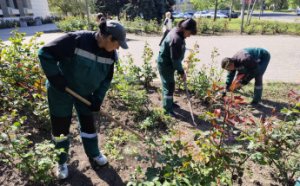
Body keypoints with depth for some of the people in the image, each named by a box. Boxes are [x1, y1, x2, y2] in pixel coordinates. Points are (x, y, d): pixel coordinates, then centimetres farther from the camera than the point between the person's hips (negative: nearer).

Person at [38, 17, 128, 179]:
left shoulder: (109, 54, -10)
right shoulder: (76, 40, -30)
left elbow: (107, 78, 2)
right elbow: (45, 53, -26)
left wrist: (98, 97, -6)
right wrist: (55, 78, -28)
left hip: (85, 93, 5)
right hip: (61, 90, -4)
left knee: (88, 123, 12)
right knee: (60, 127, 8)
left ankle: (94, 155, 34)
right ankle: (62, 162, 31)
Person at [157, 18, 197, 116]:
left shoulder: (176, 32, 2)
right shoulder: (176, 39, -30)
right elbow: (175, 59, -26)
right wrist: (182, 72, -17)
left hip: (168, 63, 10)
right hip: (165, 64, -10)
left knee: (170, 84, 21)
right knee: (169, 86, -2)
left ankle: (169, 102, 37)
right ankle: (167, 108, 10)